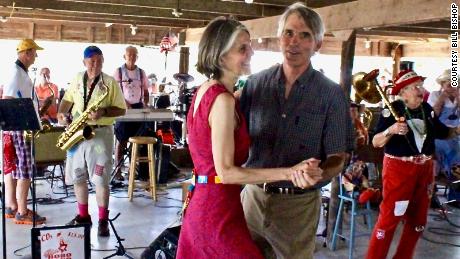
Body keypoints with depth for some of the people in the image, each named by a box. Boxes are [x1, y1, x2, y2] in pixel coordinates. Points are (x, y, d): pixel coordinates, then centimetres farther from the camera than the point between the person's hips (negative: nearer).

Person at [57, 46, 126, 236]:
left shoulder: (110, 82, -4)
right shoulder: (77, 80, 9)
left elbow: (121, 110, -4)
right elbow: (67, 100, 20)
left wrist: (103, 112, -20)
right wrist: (61, 114, 0)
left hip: (100, 134, -5)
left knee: (100, 180, -5)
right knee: (77, 178, 10)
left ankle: (103, 221, 6)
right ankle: (83, 216, 26)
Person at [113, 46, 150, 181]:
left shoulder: (141, 72, 8)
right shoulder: (118, 72, -2)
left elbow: (145, 91, 12)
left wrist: (145, 104, -6)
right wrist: (125, 104, -19)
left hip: (138, 107, 3)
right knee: (121, 140, 0)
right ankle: (118, 170, 5)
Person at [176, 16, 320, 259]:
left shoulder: (205, 90, 8)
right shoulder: (223, 100, -20)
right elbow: (225, 172, -22)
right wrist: (290, 172, -23)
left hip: (200, 201, 9)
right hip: (218, 210, -9)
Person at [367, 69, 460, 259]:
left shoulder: (427, 109, 4)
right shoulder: (392, 110, -13)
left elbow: (442, 132, 17)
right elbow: (376, 143, -16)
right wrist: (391, 130, -33)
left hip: (425, 168, 7)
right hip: (398, 168, -7)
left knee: (418, 218, 15)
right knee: (389, 217, -5)